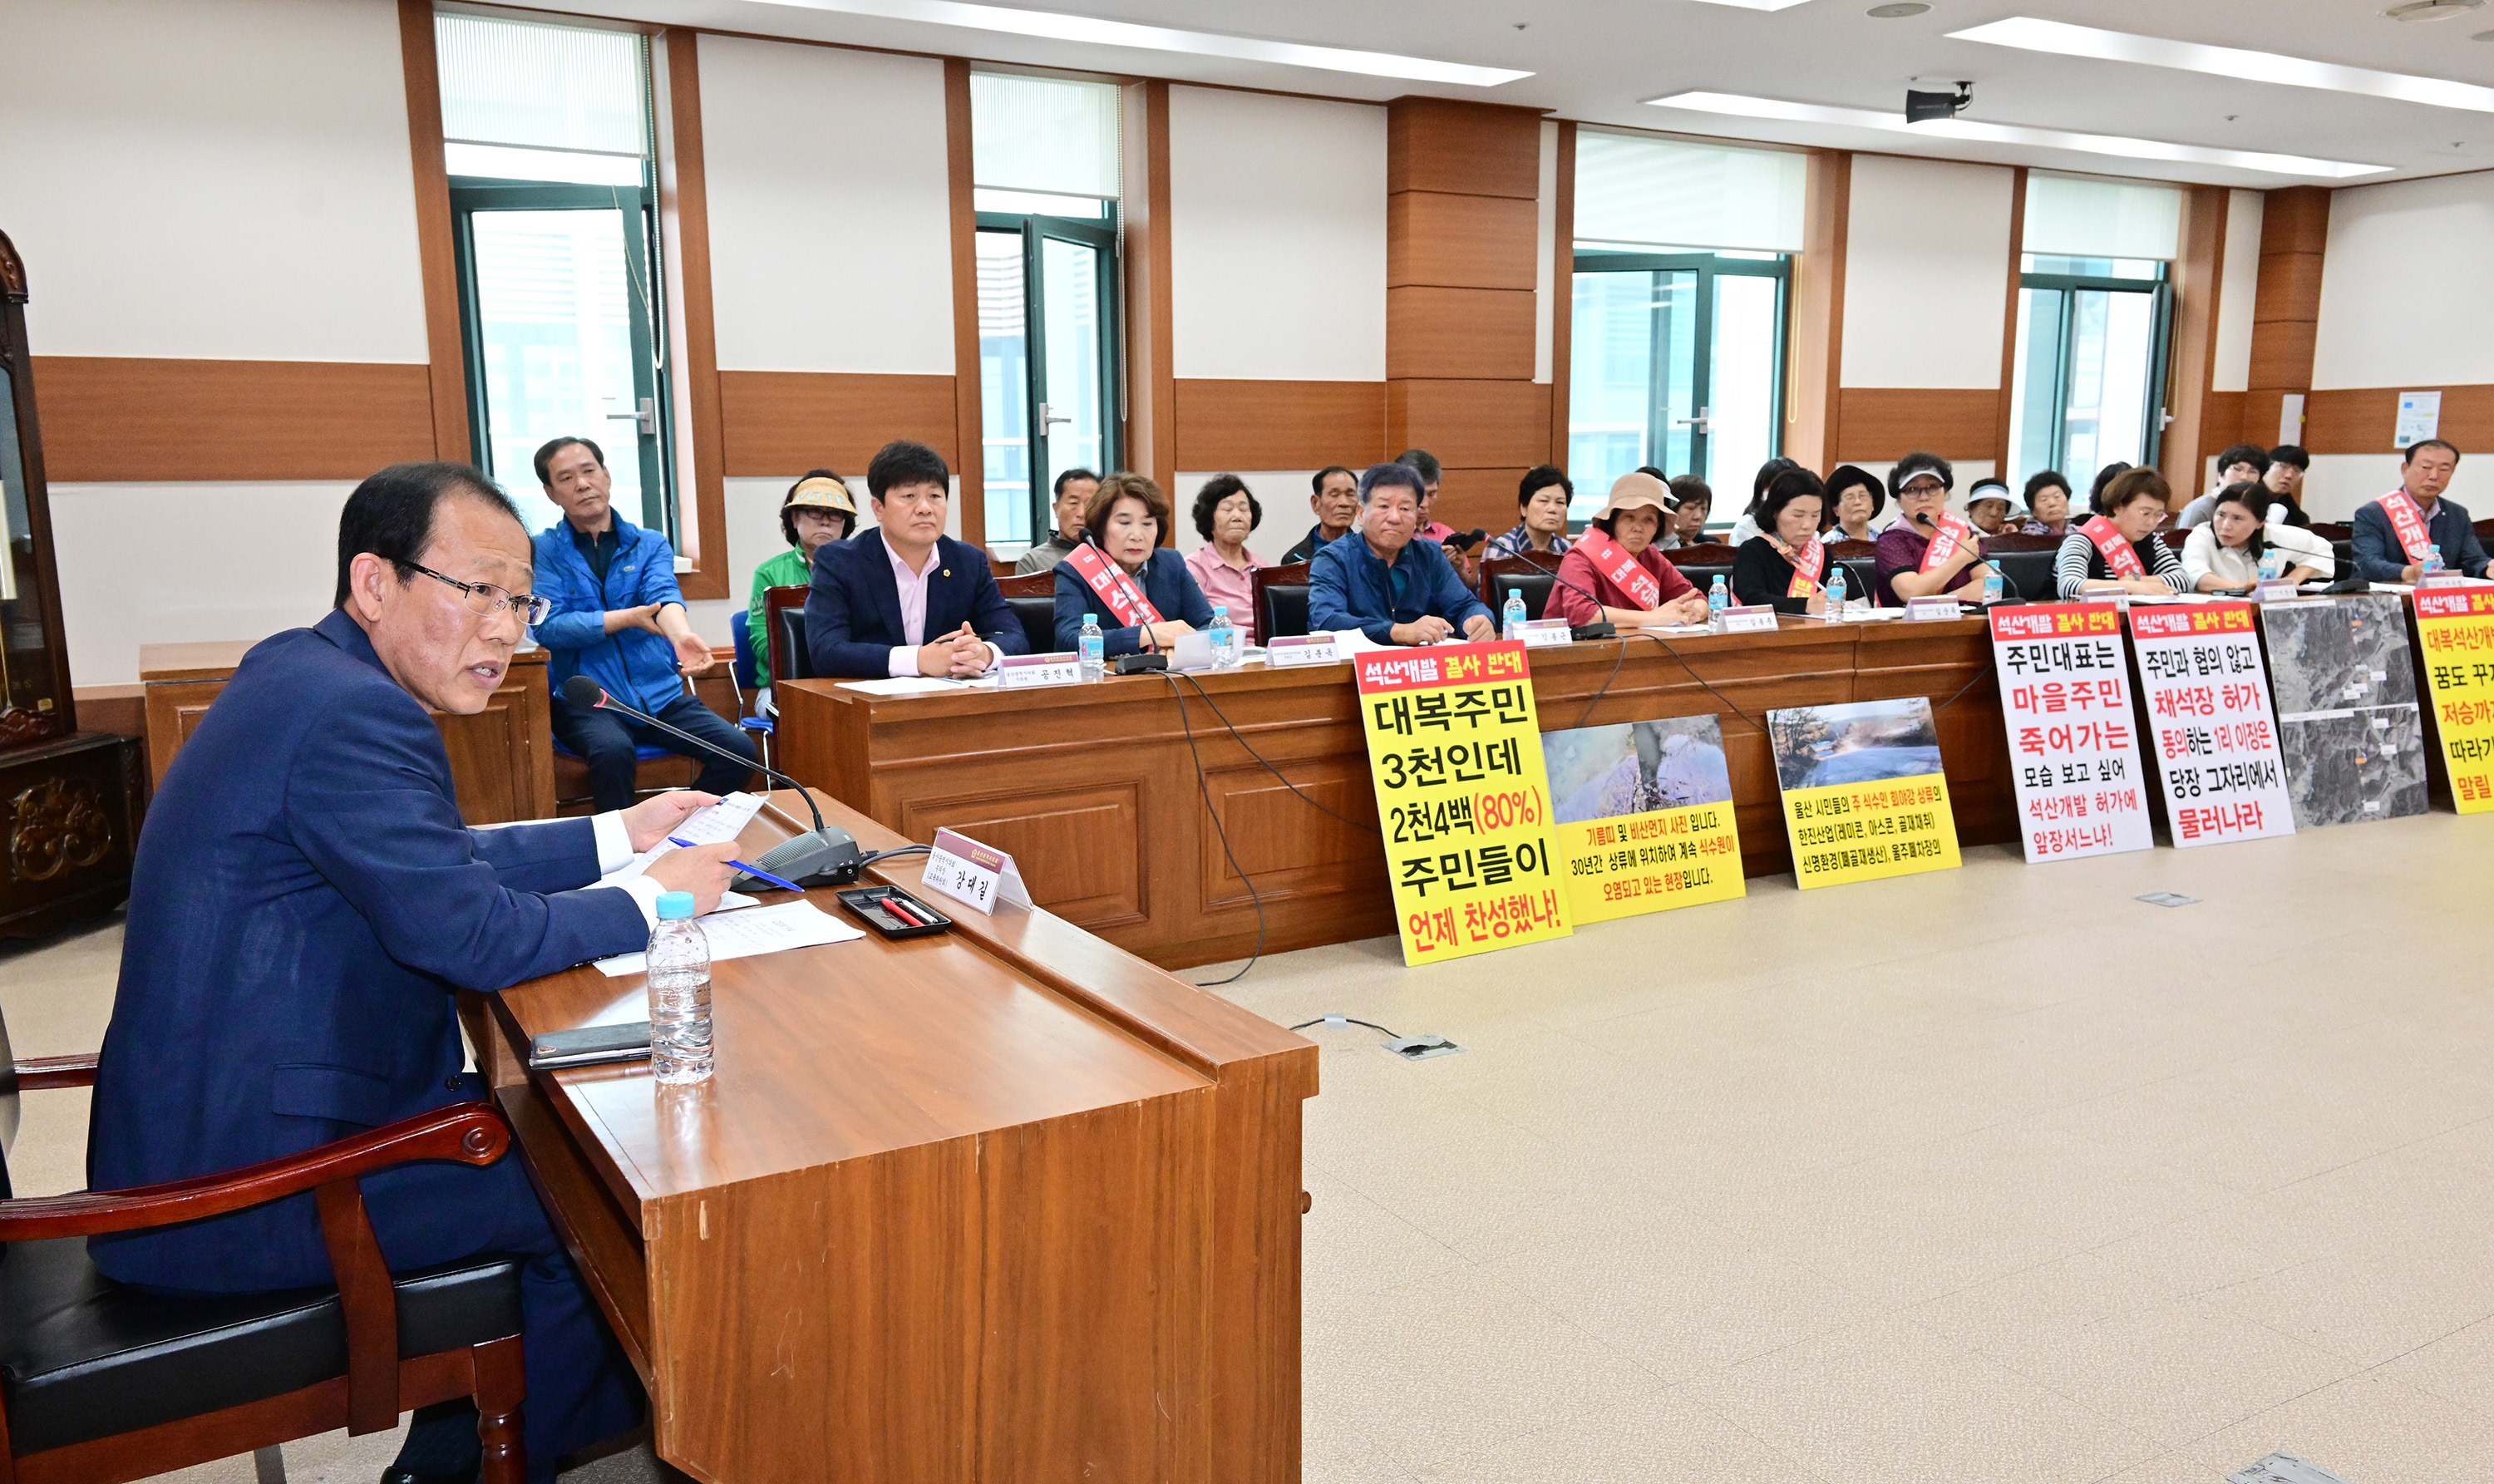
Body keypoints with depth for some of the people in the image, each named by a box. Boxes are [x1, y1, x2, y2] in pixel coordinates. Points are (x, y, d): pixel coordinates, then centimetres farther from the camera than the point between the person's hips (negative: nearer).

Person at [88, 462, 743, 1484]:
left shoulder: (302, 672, 7)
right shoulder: (353, 713, -24)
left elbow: (443, 860, 16)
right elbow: (477, 936, -25)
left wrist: (621, 833, 13)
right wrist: (654, 894, -10)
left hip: (217, 1125, 10)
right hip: (240, 1186, -10)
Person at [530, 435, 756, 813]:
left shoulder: (651, 544, 10)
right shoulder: (542, 551, 5)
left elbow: (663, 593, -12)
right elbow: (547, 627, -8)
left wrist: (681, 634, -35)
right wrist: (629, 618, -14)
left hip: (660, 696, 3)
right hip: (586, 700, -3)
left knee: (739, 749, -19)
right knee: (613, 751, -35)